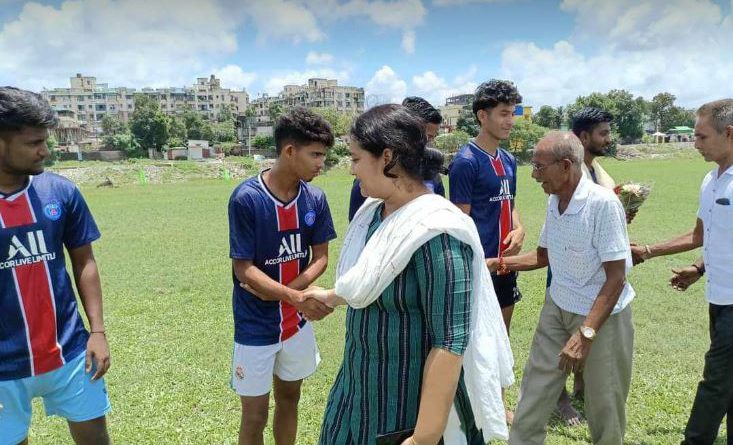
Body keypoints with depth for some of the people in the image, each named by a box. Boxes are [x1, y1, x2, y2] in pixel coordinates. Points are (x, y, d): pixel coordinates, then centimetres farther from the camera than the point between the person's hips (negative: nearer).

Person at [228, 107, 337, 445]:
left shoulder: (315, 199, -5)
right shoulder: (246, 198, -19)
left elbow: (320, 257, 0)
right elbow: (243, 269, -18)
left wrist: (282, 291, -16)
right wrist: (296, 298, -30)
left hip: (297, 323, 5)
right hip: (256, 327, -4)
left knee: (289, 397, 22)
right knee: (255, 415, 10)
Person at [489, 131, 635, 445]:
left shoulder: (604, 203, -22)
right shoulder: (553, 201, 0)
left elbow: (616, 277, -22)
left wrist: (585, 333, -26)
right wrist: (498, 263, 4)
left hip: (603, 315, -6)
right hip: (557, 307, 6)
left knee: (604, 405, 12)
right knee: (534, 392, 9)